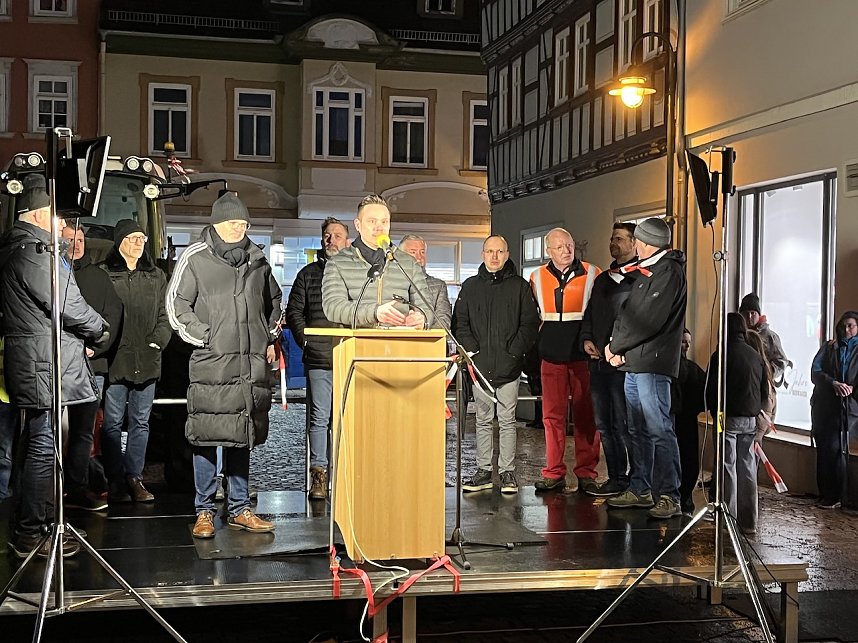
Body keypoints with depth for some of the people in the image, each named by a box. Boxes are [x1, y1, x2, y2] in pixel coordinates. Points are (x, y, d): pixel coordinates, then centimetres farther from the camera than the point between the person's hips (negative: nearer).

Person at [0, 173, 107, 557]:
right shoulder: (36, 255, -18)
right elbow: (70, 308, -19)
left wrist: (84, 334, 9)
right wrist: (100, 332, 1)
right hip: (46, 366, -11)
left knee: (34, 443, 19)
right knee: (43, 447, -5)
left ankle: (32, 520, 31)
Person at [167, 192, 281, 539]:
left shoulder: (257, 258, 14)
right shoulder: (195, 257, -1)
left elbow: (274, 301, 27)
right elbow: (176, 305, -2)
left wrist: (271, 339, 17)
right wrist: (204, 338, -8)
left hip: (251, 363, 5)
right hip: (211, 363, -4)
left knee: (242, 437, 11)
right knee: (207, 438, -2)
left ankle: (239, 509, 19)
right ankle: (204, 513, 8)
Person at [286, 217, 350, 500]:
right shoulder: (308, 274, 12)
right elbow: (294, 311, 12)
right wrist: (305, 339, 1)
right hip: (318, 359, 0)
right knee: (319, 418, 1)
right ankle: (319, 473, 8)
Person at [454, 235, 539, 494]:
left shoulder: (519, 286, 4)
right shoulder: (470, 286, 10)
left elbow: (530, 322, 1)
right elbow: (459, 322, 9)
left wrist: (515, 351, -8)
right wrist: (471, 349, -3)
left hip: (509, 366, -2)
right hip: (480, 366, 2)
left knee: (507, 421, 2)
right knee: (483, 420, 9)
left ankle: (507, 472, 8)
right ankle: (483, 471, 15)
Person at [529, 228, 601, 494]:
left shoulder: (592, 274, 3)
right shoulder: (537, 278, 10)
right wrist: (540, 342, 11)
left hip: (583, 354, -2)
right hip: (551, 355, 2)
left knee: (586, 415, 1)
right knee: (553, 415, 2)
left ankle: (586, 472, 8)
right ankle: (554, 474, 9)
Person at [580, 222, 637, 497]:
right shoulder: (602, 279, 22)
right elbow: (589, 314, 26)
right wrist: (587, 339, 9)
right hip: (598, 361, 9)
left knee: (622, 424, -5)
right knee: (604, 425, 11)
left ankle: (624, 480, 2)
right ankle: (614, 477, 19)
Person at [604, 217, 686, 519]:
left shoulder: (668, 271, -10)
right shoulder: (644, 271, 21)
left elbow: (649, 319, -18)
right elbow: (626, 312, 18)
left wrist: (616, 346, -8)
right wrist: (616, 347, 3)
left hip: (652, 362, -10)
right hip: (633, 361, 10)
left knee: (658, 429, -9)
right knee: (638, 430, 13)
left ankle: (669, 496, -7)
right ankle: (640, 490, 21)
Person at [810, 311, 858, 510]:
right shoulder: (828, 347, 16)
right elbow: (815, 371, 3)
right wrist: (834, 383, -14)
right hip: (824, 405, 2)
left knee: (834, 449, -10)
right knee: (824, 450, 1)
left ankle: (833, 496, -2)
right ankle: (825, 495, 8)